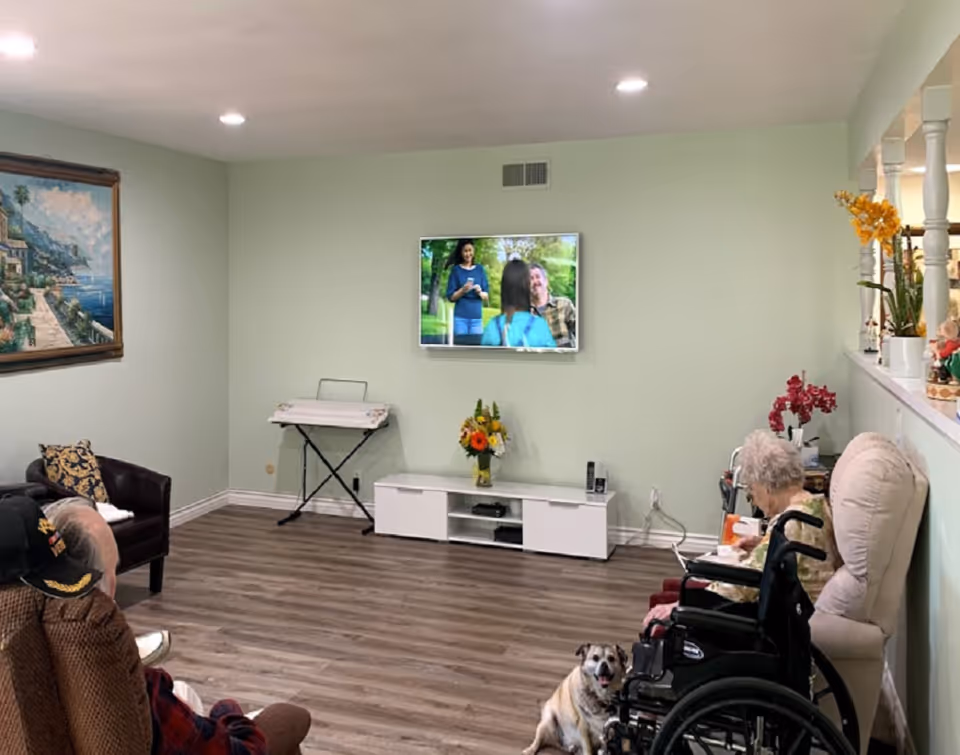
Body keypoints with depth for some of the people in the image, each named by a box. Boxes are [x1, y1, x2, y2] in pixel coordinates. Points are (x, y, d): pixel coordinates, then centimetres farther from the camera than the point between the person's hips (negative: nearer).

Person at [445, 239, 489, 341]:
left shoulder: (480, 269, 9)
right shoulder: (456, 270, 3)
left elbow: (487, 297, 9)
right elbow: (450, 297, 1)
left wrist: (480, 292, -12)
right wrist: (463, 290, -16)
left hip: (477, 318, 2)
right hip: (460, 317, -2)